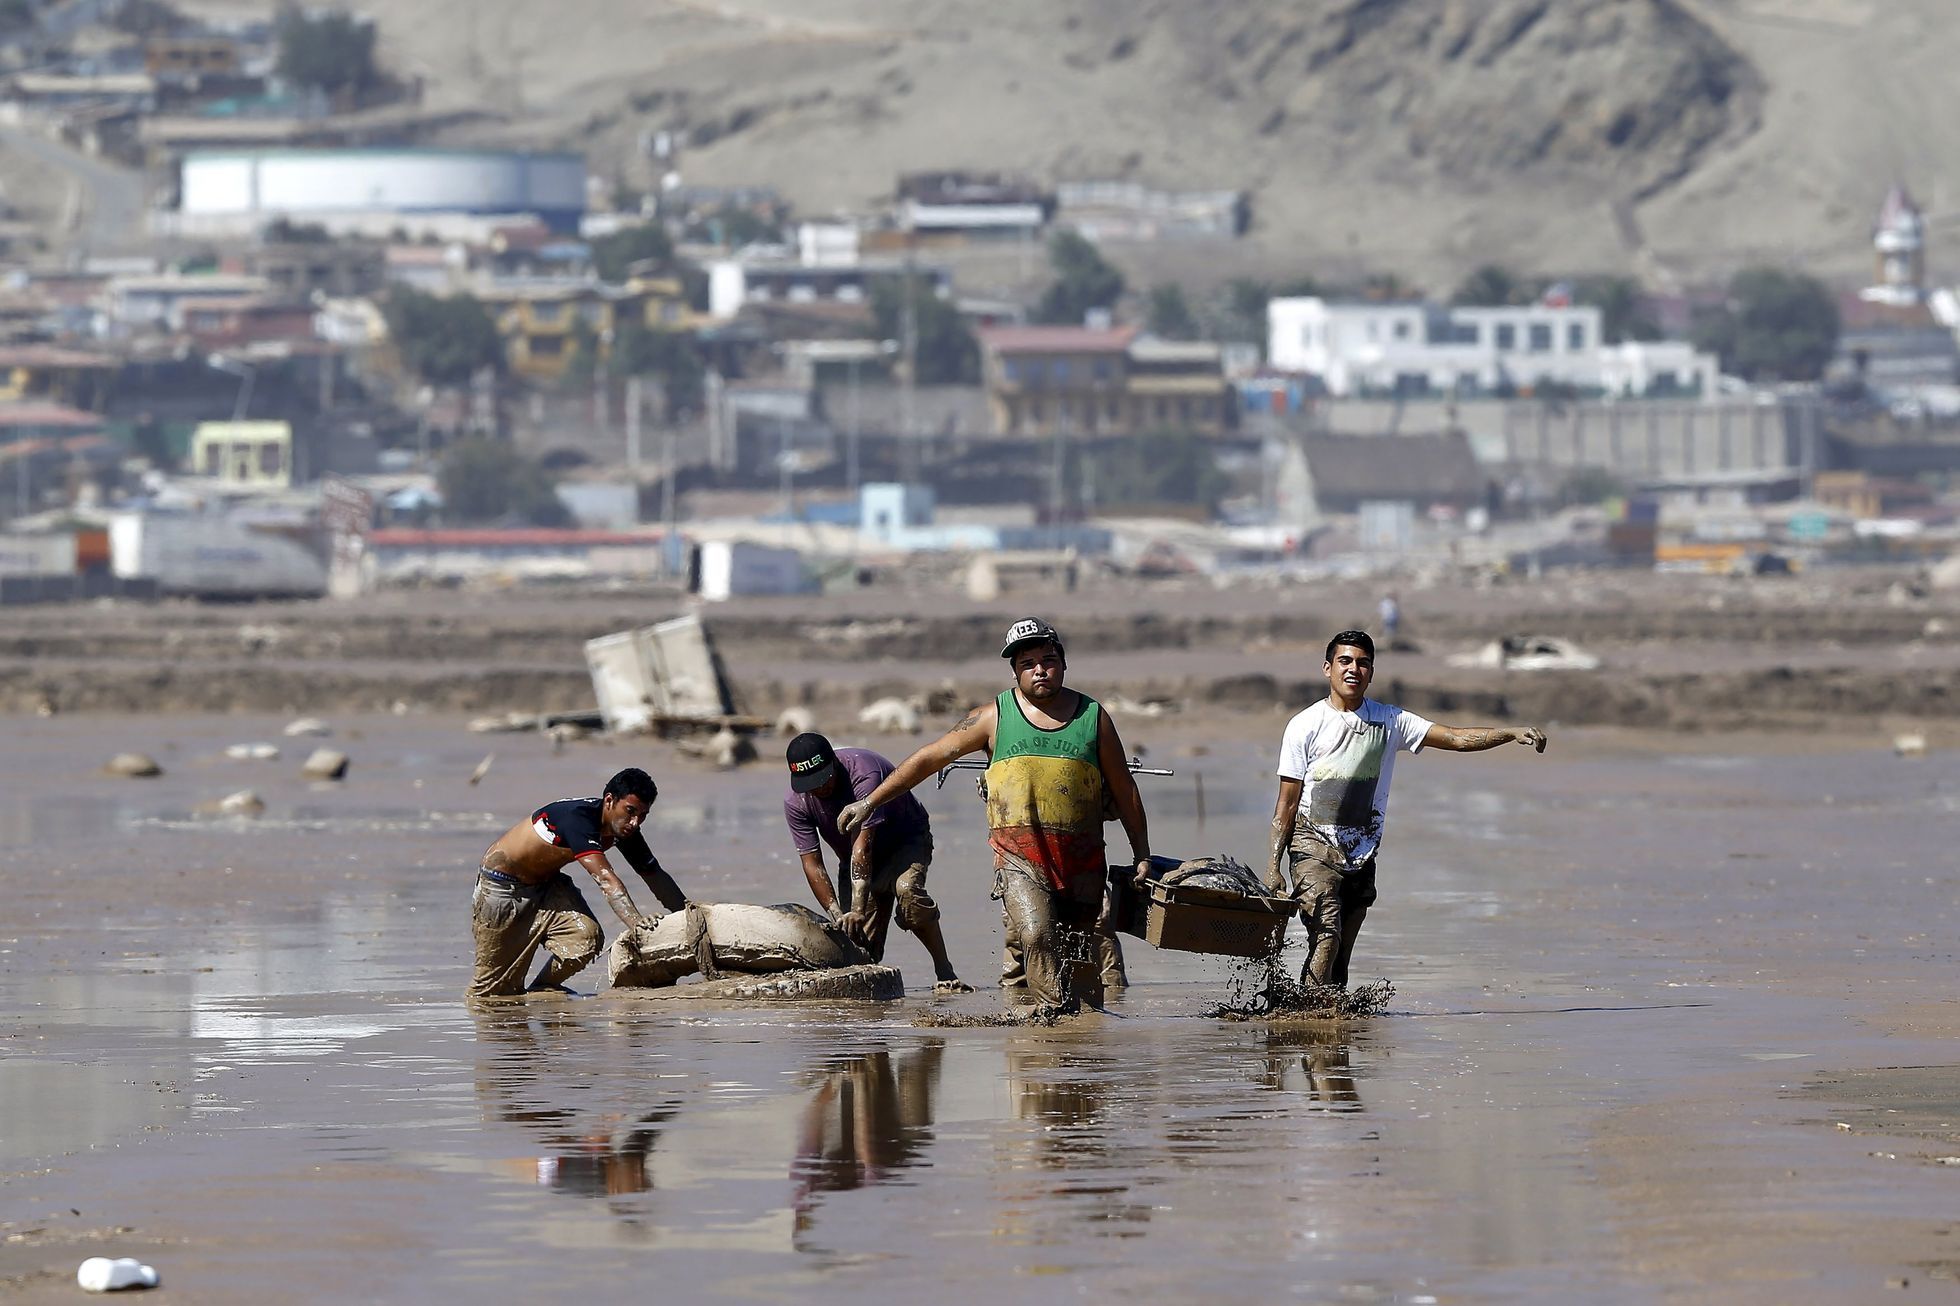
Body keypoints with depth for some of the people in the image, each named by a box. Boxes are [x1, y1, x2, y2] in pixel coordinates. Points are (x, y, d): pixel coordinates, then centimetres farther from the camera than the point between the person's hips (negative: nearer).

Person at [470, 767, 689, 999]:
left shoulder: (625, 831, -8)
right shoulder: (577, 818, -34)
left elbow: (655, 876, 2)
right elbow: (605, 878, -44)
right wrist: (638, 925, -53)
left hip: (547, 884, 7)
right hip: (502, 888, -7)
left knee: (587, 938, -19)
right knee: (494, 990, -5)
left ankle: (542, 989, 5)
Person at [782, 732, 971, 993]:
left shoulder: (863, 774, -35)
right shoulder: (795, 803, -19)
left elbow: (863, 844, -39)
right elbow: (812, 864, -17)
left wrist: (858, 910, -45)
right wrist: (838, 915, -30)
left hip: (906, 840, -5)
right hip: (853, 860, 5)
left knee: (906, 888, -36)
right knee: (862, 944, -12)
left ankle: (944, 971, -29)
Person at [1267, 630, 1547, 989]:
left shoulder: (1389, 721, 6)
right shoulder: (1304, 727, -3)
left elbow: (1455, 738, 0)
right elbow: (1287, 803, -1)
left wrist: (1512, 733, -15)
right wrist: (1273, 865, -5)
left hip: (1361, 855, 4)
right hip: (1314, 847, -4)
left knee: (1340, 956, 4)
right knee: (1326, 938, -21)